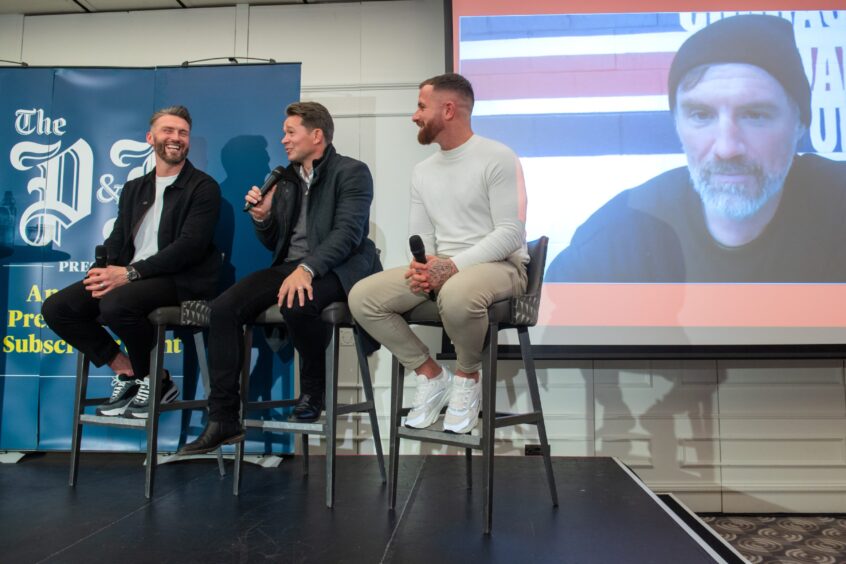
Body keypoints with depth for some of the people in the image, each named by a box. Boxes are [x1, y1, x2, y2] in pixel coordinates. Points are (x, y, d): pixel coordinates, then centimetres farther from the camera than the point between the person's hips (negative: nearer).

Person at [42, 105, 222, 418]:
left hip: (181, 281, -7)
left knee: (116, 303, -34)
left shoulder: (204, 187, -2)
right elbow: (117, 241, 17)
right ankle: (127, 371, 5)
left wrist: (130, 273, -21)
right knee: (56, 308, -8)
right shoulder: (134, 188, 20)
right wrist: (107, 272, -7)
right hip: (128, 278, 7)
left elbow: (191, 245, -14)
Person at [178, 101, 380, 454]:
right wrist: (262, 217, 1)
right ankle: (223, 420, -8)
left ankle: (313, 390, -7)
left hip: (334, 268, -6)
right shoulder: (286, 180, 19)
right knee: (223, 307, -15)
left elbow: (347, 232, -17)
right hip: (288, 267, 7)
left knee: (296, 304, -38)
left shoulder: (352, 172, -2)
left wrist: (306, 268, -31)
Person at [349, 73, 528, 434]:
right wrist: (421, 267, -12)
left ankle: (467, 377, -9)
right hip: (442, 269, 7)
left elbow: (511, 233, -14)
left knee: (457, 295, -42)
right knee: (362, 297, -13)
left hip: (499, 265, -6)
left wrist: (454, 265, -23)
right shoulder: (422, 171, 15)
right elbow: (420, 237, 13)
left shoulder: (498, 158, -7)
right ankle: (431, 376, 0)